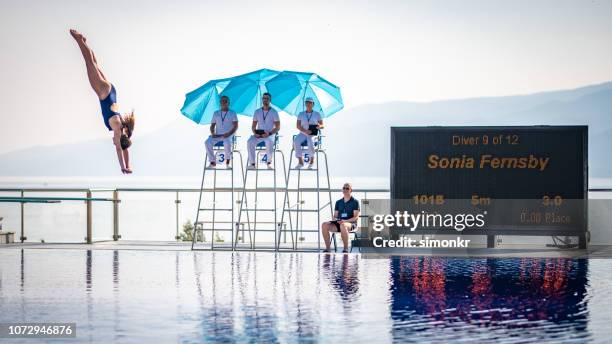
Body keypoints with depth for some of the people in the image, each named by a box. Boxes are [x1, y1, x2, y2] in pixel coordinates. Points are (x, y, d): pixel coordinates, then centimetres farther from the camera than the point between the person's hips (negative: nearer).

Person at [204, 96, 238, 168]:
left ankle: (228, 160, -14)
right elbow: (212, 126, 16)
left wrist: (229, 133, -17)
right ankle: (212, 162, -20)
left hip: (228, 135, -3)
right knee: (208, 142, -29)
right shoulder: (216, 113, 18)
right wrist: (213, 133, -5)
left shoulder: (232, 113, 8)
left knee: (227, 143, -39)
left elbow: (236, 126, -1)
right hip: (217, 135, 3)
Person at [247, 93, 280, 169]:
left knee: (269, 141, -39)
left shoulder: (274, 112, 3)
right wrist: (254, 132, -8)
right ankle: (252, 163, -26)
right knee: (250, 142, -29)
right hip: (258, 134, 3)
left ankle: (269, 162, -21)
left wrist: (269, 133, -17)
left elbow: (278, 127, -1)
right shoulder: (257, 112, 12)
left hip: (270, 135, -3)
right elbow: (253, 125, 14)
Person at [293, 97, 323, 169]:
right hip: (303, 133, 2)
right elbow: (298, 126, 3)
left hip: (313, 134, -2)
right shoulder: (301, 114, 11)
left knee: (310, 142, -37)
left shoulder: (317, 114, 8)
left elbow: (322, 125, 8)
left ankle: (312, 160, -14)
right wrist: (305, 131, -15)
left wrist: (319, 126, -18)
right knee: (296, 141, -33)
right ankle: (300, 162, -30)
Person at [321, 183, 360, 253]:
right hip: (338, 223, 5)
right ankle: (327, 248, -22)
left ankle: (346, 249, -30)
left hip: (351, 223, -5)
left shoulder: (355, 202, 3)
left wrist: (345, 221, -21)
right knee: (324, 225, -23)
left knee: (343, 225, -42)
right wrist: (335, 219, -7)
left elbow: (356, 217, -5)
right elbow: (335, 215, 19)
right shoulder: (338, 202, 19)